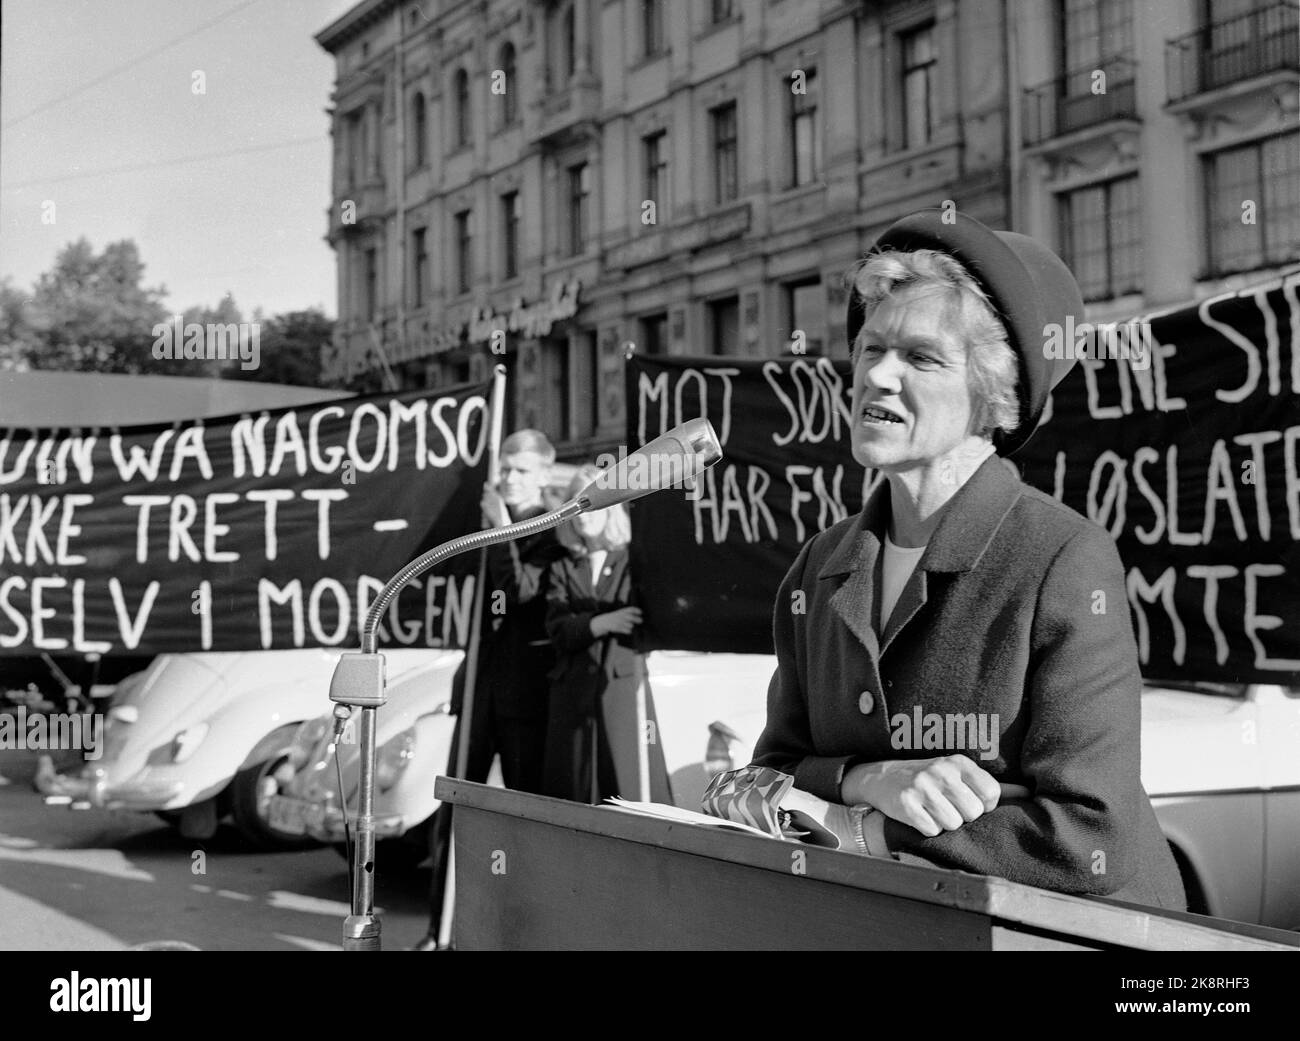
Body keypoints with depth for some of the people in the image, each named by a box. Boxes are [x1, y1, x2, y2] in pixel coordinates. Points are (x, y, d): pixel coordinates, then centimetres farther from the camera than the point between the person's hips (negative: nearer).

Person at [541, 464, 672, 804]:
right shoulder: (562, 569, 15)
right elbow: (558, 630, 0)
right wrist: (602, 623, -17)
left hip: (623, 685, -3)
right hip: (573, 693, 3)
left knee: (630, 784, -7)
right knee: (571, 792, 2)